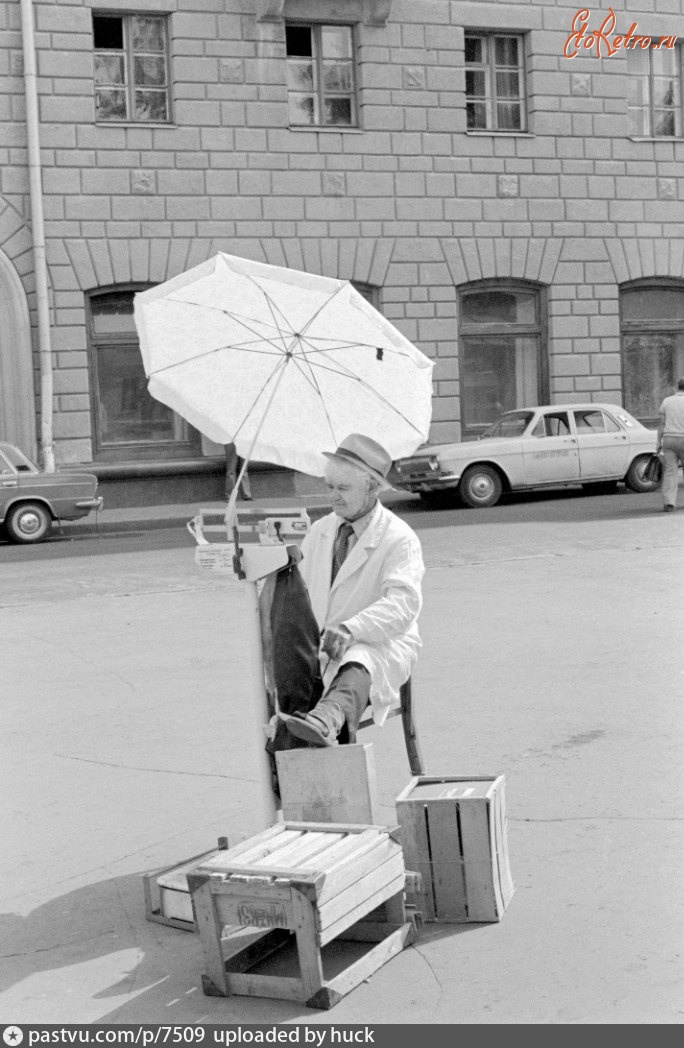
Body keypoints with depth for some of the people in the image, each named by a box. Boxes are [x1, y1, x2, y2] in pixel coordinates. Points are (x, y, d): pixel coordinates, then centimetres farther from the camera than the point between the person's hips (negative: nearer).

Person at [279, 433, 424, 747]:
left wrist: (350, 629, -35)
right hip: (318, 649, 6)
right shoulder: (320, 530, 17)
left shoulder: (399, 538, -4)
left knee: (355, 666, -41)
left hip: (380, 645, -6)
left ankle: (324, 720, -70)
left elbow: (403, 603, -18)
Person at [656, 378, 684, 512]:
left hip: (669, 440, 2)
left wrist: (659, 442, 6)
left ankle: (669, 502, -11)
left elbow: (662, 423, 2)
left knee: (670, 471, 0)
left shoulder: (666, 401, 3)